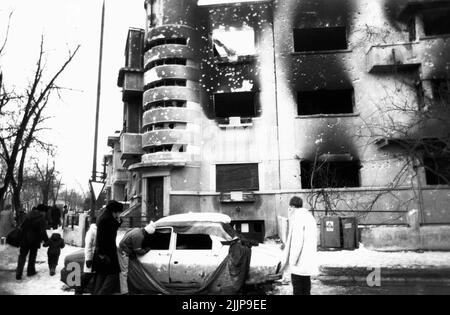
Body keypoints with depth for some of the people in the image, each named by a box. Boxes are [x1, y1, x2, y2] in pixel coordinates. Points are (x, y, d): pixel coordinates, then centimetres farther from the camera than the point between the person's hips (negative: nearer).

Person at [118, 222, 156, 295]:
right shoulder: (139, 236, -28)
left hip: (122, 248, 10)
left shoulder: (138, 230, -1)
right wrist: (147, 249, -10)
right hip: (123, 252, -10)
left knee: (124, 271, 16)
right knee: (124, 272, -8)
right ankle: (124, 291, -6)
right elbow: (138, 251, -24)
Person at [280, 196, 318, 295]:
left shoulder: (297, 217, -13)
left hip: (300, 257, -9)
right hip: (309, 257, 9)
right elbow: (313, 238, 17)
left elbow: (297, 239, -19)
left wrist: (292, 259, -16)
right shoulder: (309, 216, 15)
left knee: (297, 280, -3)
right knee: (306, 279, 15)